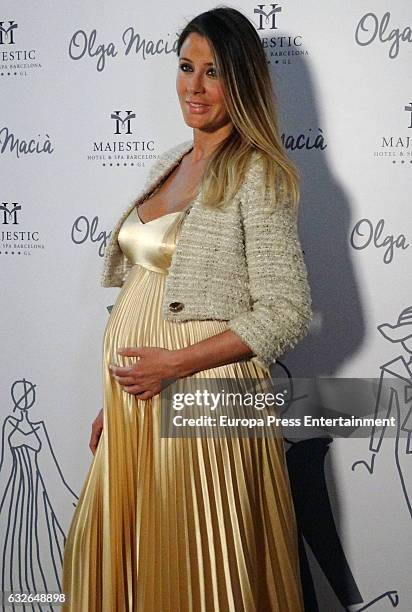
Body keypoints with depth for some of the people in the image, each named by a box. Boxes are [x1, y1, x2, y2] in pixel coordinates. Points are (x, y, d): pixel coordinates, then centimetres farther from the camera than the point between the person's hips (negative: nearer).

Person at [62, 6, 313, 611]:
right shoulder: (169, 164, 12)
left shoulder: (257, 173, -11)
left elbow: (287, 312, -16)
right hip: (135, 398, 8)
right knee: (120, 557, 19)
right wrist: (114, 398, 15)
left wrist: (176, 364, -19)